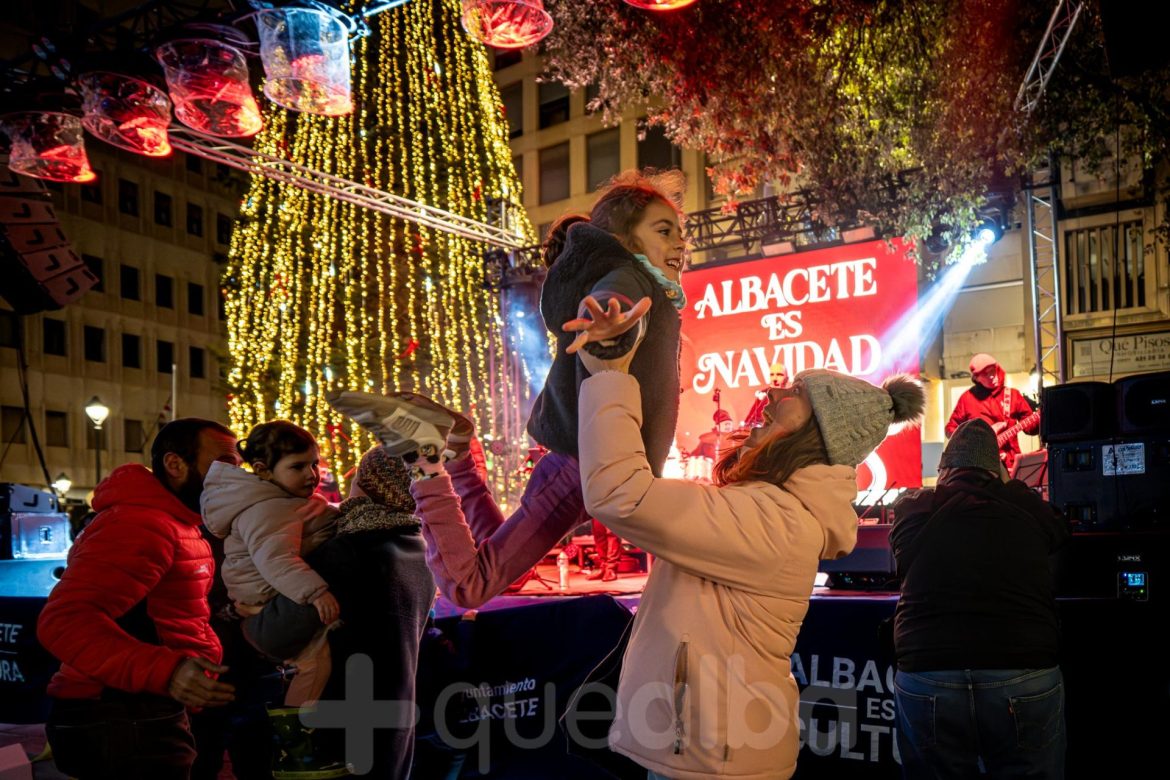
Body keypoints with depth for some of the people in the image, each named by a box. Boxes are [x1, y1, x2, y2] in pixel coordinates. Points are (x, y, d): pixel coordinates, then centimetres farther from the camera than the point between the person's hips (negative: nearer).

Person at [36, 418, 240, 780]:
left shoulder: (173, 523, 15)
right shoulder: (140, 524, -20)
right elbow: (64, 620, -31)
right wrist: (164, 670, -39)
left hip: (146, 714, 10)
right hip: (120, 720, -10)